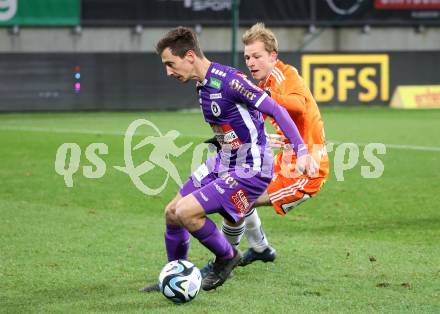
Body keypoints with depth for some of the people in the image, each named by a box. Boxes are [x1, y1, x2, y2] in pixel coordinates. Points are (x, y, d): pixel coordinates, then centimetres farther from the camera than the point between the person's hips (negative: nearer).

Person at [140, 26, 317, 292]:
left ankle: (227, 257, 6)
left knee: (186, 212, -19)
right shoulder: (202, 85, 5)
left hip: (249, 171, -9)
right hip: (223, 163, 9)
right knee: (172, 213, 10)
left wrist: (302, 151, -25)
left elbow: (276, 110, -21)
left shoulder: (229, 80, -23)